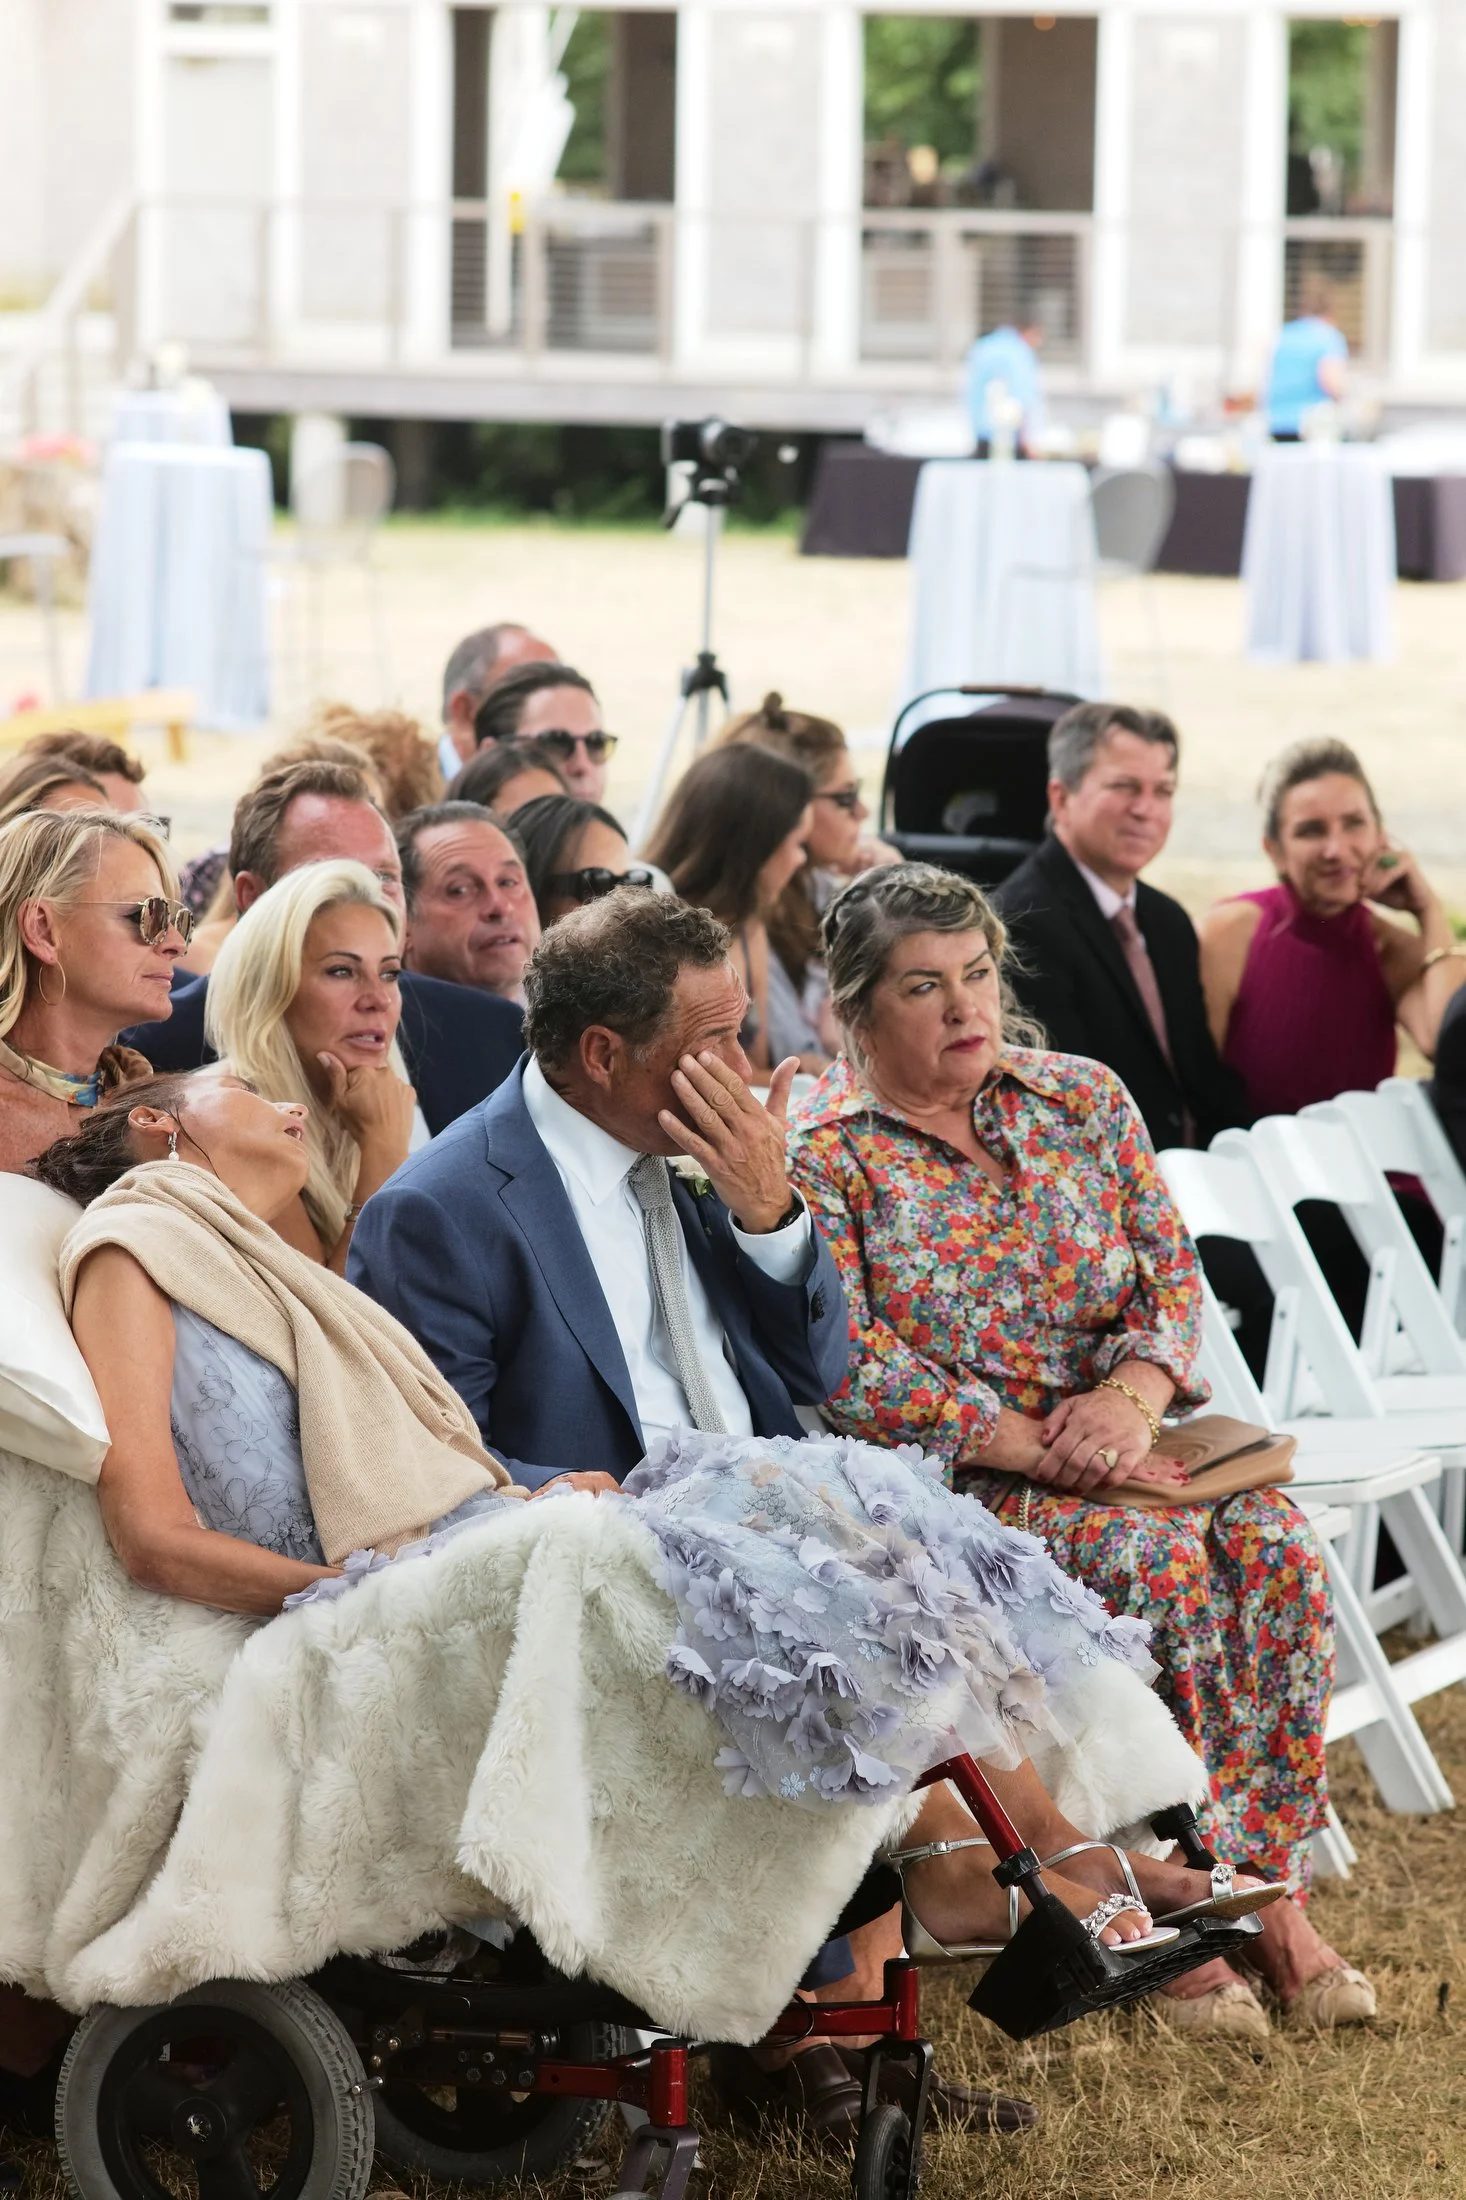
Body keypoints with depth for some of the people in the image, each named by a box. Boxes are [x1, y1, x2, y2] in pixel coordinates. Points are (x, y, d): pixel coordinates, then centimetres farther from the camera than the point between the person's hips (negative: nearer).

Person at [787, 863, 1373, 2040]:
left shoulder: (1085, 1100, 11)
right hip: (941, 1481, -5)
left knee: (1273, 1543, -24)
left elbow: (1173, 1275, 7)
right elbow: (847, 1369, -13)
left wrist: (1132, 1397, -15)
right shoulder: (821, 1154, -5)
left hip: (1115, 1444, 5)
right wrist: (1035, 1444, -21)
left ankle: (1272, 1896, -20)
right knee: (1154, 1553, -31)